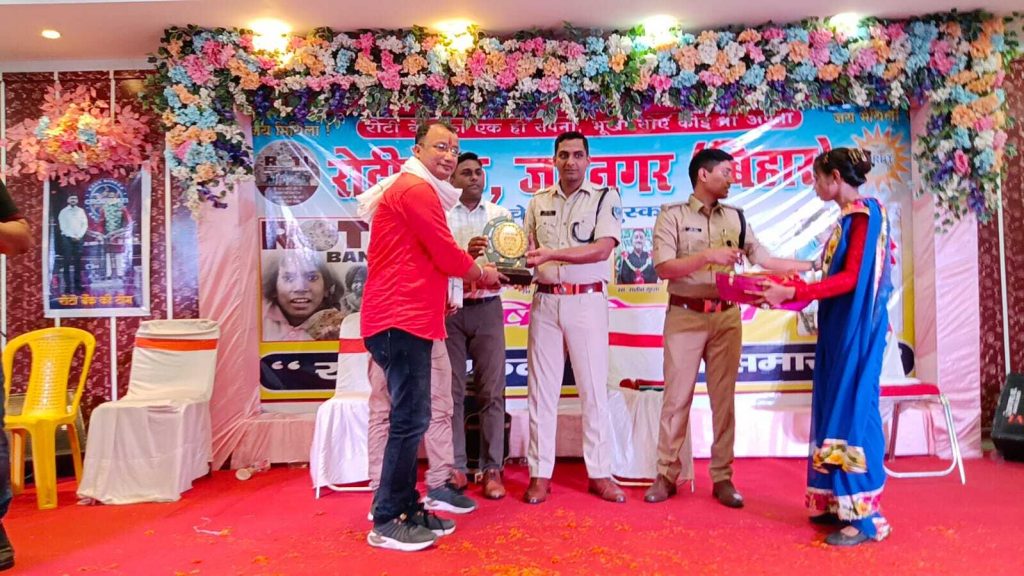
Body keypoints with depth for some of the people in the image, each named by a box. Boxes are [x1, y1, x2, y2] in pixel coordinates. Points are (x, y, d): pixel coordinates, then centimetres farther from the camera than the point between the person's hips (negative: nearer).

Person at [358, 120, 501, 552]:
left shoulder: (410, 189, 24)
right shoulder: (417, 189, -10)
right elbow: (447, 256, -11)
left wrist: (465, 272, 13)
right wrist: (483, 274, 6)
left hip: (404, 317, 11)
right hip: (401, 320, -11)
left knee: (410, 419, 14)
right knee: (411, 420, -7)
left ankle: (406, 508, 23)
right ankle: (386, 523, 3)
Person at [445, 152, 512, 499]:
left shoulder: (501, 215, 10)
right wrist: (465, 253, -25)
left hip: (487, 308, 1)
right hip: (449, 309, -1)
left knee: (491, 391, 2)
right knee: (452, 390, 4)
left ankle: (492, 468, 9)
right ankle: (455, 467, 14)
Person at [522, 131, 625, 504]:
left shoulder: (605, 198, 1)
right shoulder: (538, 202, 13)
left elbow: (602, 249, -13)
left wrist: (552, 255, -22)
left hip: (587, 301, -3)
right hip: (545, 301, 3)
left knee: (594, 389, 3)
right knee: (541, 388, 4)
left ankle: (599, 474, 15)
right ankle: (540, 474, 13)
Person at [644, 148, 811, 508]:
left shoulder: (736, 218, 11)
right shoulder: (672, 215, -3)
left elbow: (765, 259, 10)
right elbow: (663, 268, -13)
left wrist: (814, 266, 5)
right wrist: (708, 255, -20)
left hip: (727, 317, 4)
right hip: (685, 316, -4)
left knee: (723, 398, 8)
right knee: (676, 398, 2)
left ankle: (722, 478, 18)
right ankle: (666, 475, 14)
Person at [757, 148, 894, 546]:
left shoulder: (864, 214, -11)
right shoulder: (849, 217, 15)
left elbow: (852, 278, -20)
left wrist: (792, 293, -23)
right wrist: (790, 291, 14)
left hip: (856, 329, -9)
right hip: (838, 327, 9)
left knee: (853, 408, -5)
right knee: (837, 409, 11)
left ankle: (865, 515, 4)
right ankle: (841, 503, 20)